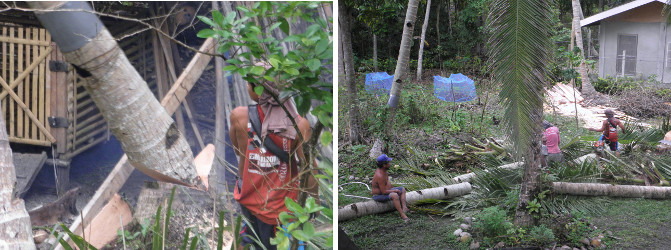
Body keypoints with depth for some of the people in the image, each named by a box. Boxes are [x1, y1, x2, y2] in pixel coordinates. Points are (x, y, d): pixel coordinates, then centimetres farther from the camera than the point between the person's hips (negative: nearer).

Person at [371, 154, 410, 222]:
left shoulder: (382, 170, 0)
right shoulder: (380, 176, -30)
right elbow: (384, 192, -29)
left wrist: (392, 188, 8)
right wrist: (395, 190, -17)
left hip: (384, 190, 11)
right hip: (379, 195, -11)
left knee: (402, 189, 10)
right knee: (395, 195, -35)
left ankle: (404, 208, -9)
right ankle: (402, 215, -29)